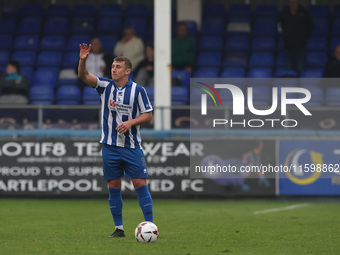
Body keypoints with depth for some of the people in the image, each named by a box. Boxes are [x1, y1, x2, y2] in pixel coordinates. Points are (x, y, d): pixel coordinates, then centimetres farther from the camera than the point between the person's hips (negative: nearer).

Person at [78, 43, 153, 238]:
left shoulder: (138, 90, -3)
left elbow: (148, 115, -1)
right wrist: (83, 60, -27)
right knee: (114, 187, 3)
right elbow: (84, 76, -8)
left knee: (140, 184, -6)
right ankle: (119, 228, 11)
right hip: (110, 146, 2)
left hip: (132, 146, -2)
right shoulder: (105, 85, 3)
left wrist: (130, 122, -17)